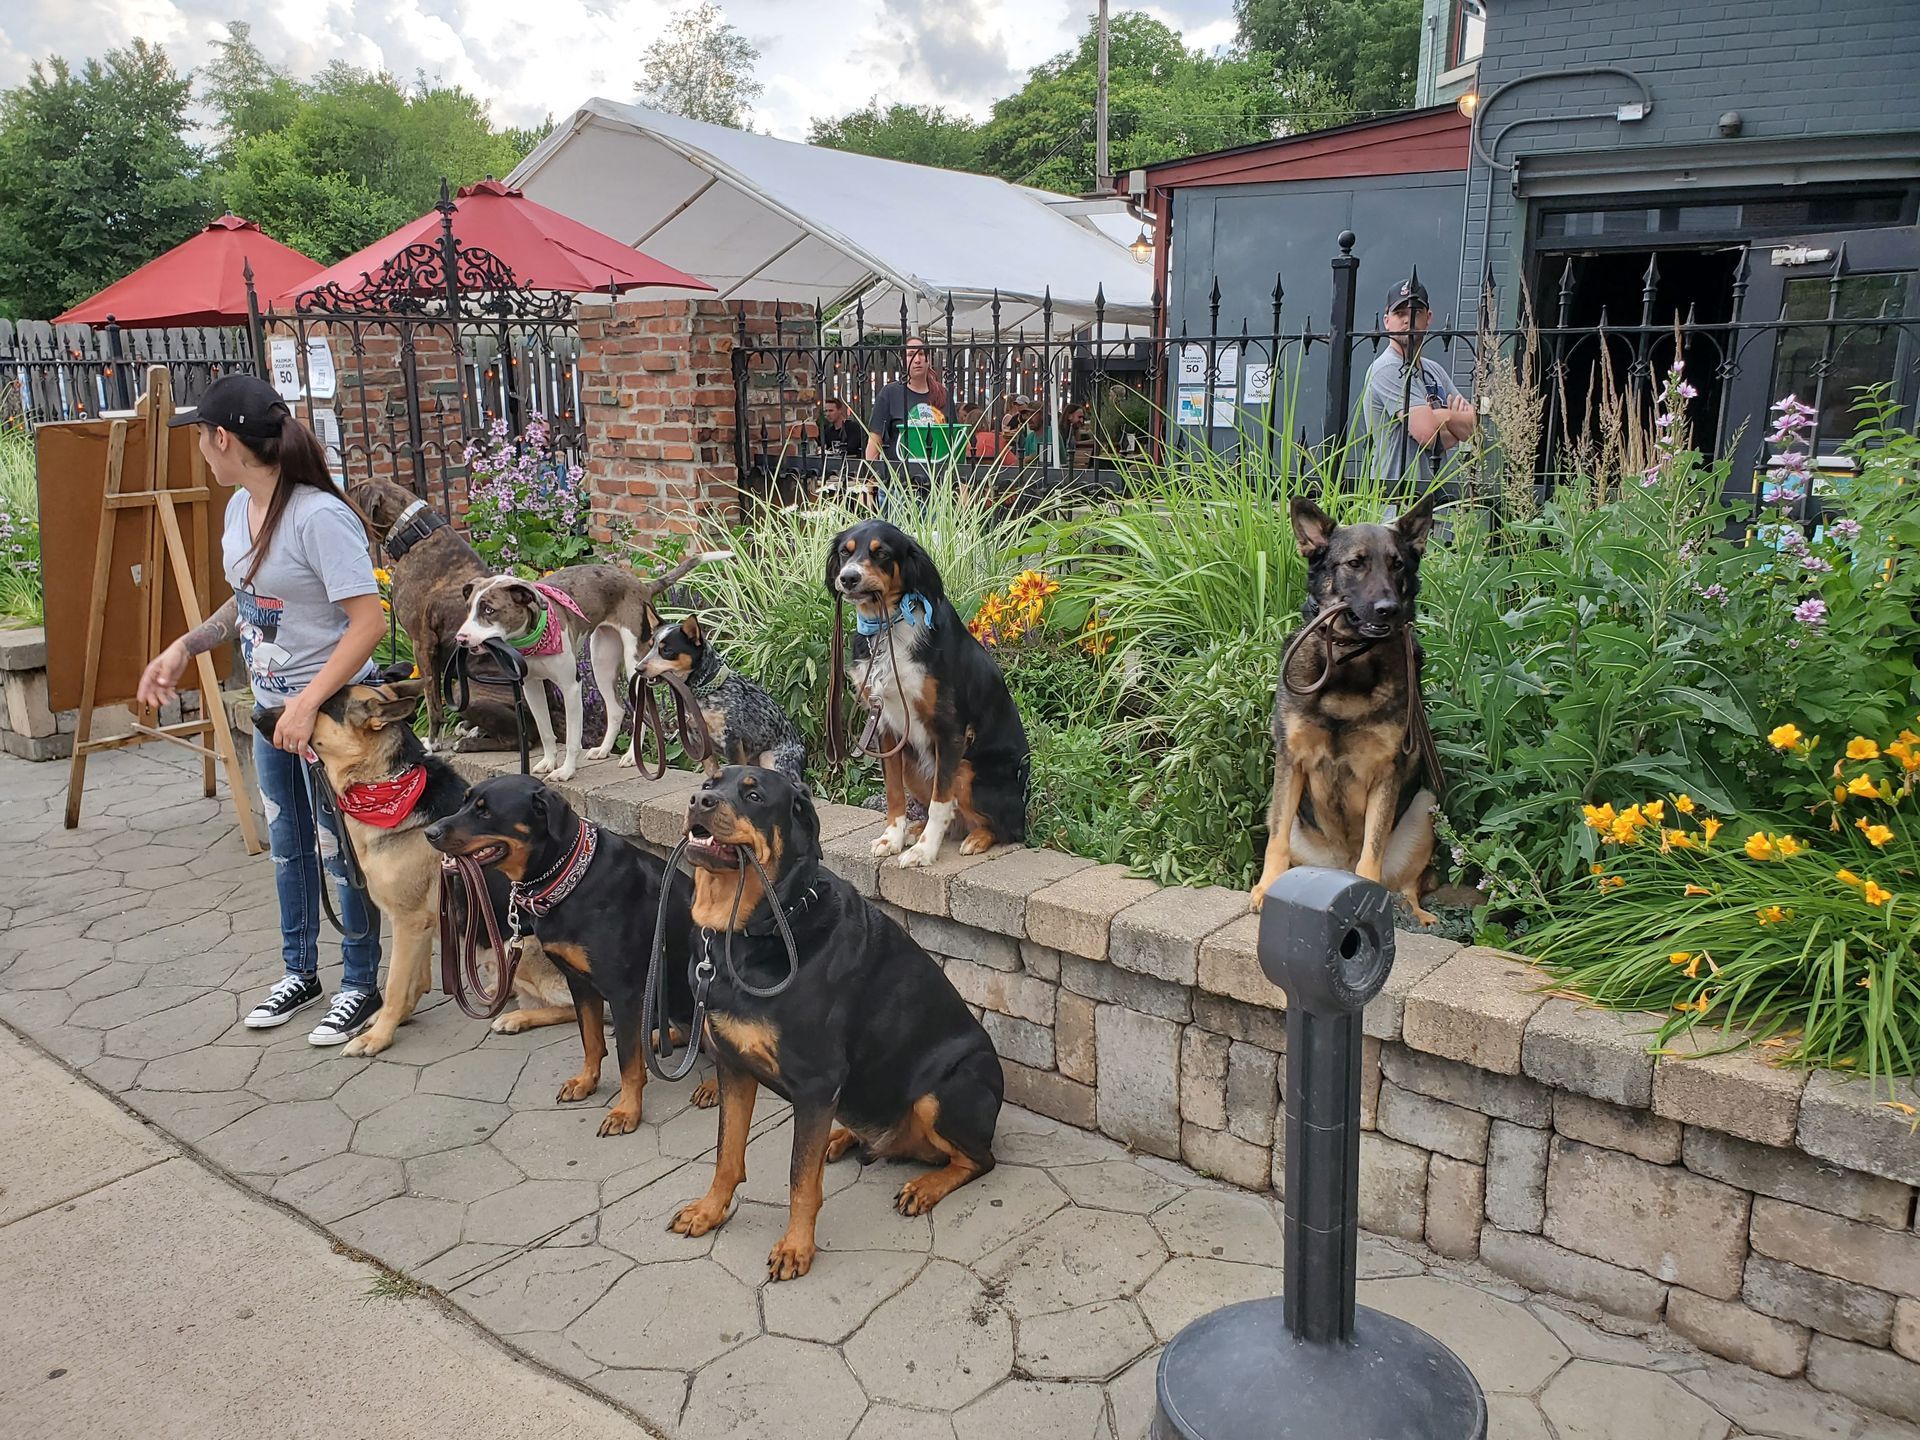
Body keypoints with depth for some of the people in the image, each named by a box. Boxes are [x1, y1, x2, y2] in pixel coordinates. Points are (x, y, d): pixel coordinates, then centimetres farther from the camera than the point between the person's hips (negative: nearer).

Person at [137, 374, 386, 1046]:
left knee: (338, 849, 3)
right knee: (286, 844, 19)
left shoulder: (320, 517, -24)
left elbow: (369, 622, -27)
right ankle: (300, 972, 37)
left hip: (330, 707, -9)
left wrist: (308, 704, -29)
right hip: (271, 703, 9)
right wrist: (184, 647, 7)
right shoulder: (240, 507, 4)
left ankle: (361, 986, 21)